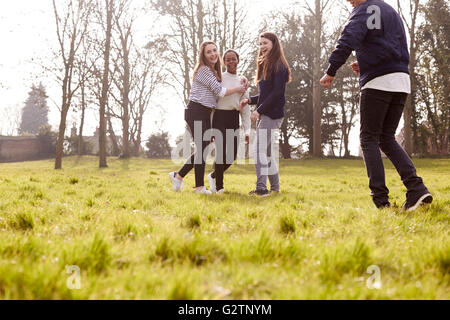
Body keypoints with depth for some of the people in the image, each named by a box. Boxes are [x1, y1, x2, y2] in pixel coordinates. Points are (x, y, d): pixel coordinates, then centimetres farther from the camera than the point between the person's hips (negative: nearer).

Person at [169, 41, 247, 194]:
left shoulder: (213, 71, 20)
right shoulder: (204, 70, -11)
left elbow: (215, 93, 15)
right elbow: (219, 91, -14)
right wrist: (237, 89, 0)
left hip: (205, 113, 9)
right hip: (196, 112, -9)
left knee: (204, 148, 9)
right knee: (202, 148, -8)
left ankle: (178, 175, 21)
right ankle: (200, 186, -1)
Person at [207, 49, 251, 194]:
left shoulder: (242, 81, 13)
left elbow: (245, 107, 13)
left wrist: (247, 130, 7)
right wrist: (209, 126, -5)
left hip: (234, 119, 4)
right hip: (219, 117, -4)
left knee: (232, 154, 2)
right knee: (221, 151, -9)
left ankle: (213, 176, 26)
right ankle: (219, 186, 6)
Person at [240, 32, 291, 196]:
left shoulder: (279, 66, -8)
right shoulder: (266, 66, 20)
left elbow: (277, 93, -17)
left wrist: (259, 110, -18)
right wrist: (250, 100, 6)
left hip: (272, 114, -10)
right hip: (264, 115, 10)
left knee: (260, 151, -16)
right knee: (267, 152, 12)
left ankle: (261, 188, -18)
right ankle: (275, 187, 20)